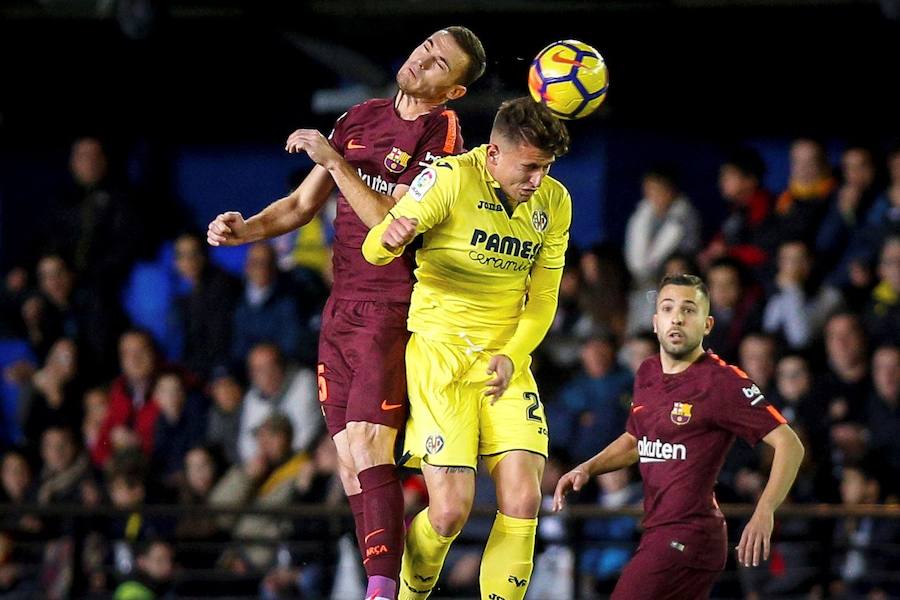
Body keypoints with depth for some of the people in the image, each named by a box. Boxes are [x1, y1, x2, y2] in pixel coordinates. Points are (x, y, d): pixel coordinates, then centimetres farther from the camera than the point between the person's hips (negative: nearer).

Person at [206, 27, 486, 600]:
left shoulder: (440, 136, -7)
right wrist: (246, 229, 5)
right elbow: (303, 204, 22)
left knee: (369, 446, -19)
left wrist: (336, 162, -17)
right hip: (341, 310, 7)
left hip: (393, 310, -7)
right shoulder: (360, 119, 14)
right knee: (349, 461, 2)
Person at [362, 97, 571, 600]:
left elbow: (543, 299, 10)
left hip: (507, 363, 4)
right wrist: (389, 239, -37)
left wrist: (512, 355, -7)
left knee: (523, 503, -11)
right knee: (450, 512, -12)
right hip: (440, 353, -4)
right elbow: (374, 250, -12)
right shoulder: (451, 180, -10)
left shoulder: (554, 202, 5)